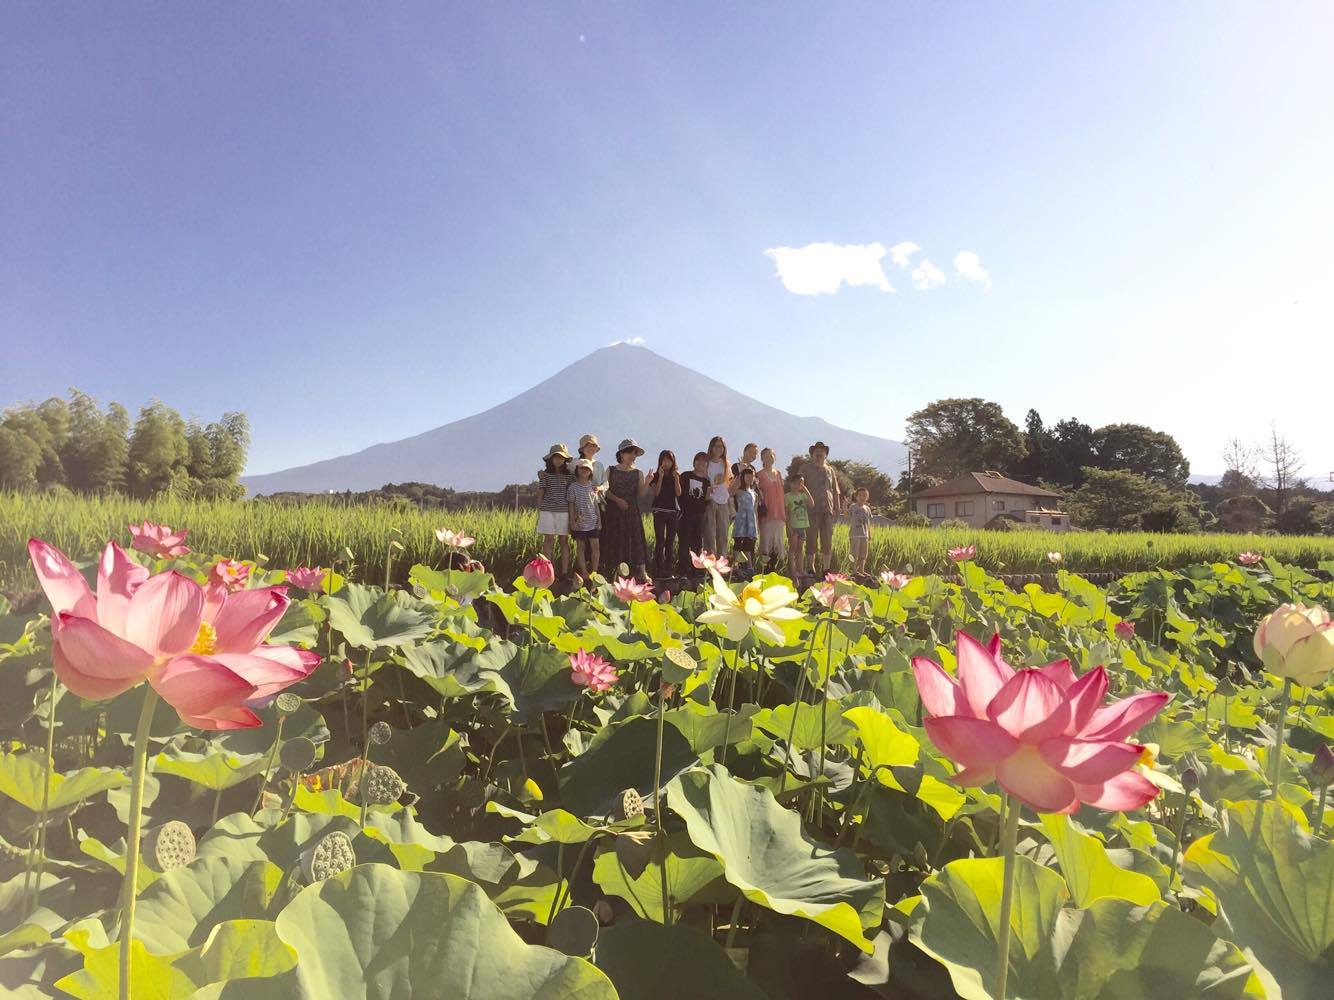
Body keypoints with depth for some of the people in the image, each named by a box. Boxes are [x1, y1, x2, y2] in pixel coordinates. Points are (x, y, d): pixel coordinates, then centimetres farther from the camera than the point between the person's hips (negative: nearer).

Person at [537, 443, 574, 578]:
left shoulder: (570, 475, 6)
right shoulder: (545, 474, 3)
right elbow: (541, 494, 7)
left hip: (564, 511, 1)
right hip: (547, 510, -1)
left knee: (564, 541, 3)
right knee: (548, 540, 0)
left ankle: (565, 572, 6)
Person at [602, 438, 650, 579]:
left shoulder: (637, 473, 7)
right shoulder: (611, 471, 4)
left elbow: (641, 493, -1)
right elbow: (606, 490, -2)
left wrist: (647, 482, -19)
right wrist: (618, 500, -16)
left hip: (632, 511, 1)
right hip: (613, 511, -1)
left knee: (635, 540, -2)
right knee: (614, 541, 1)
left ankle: (640, 572, -2)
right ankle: (614, 572, 8)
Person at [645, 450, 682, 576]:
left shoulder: (676, 475, 10)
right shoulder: (656, 475, 3)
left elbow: (678, 493, 0)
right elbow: (656, 493, -8)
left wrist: (676, 478, -10)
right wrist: (661, 477, -13)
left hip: (673, 511, 3)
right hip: (659, 510, -3)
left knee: (671, 541, 4)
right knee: (660, 540, -7)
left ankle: (668, 568, 8)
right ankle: (658, 568, -6)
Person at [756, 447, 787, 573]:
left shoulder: (778, 474, 14)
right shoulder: (759, 475, -1)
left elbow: (782, 492, 16)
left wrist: (785, 511, 12)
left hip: (779, 513, 5)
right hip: (767, 514, -5)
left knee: (778, 543, 5)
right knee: (766, 542, -5)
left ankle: (773, 568, 13)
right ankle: (766, 570, 1)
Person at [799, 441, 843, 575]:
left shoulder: (830, 470, 19)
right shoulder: (806, 468, 6)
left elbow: (835, 491, 21)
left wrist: (838, 507, 13)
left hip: (828, 509, 4)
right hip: (812, 509, -4)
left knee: (828, 540, 3)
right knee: (811, 540, -3)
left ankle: (826, 569, 9)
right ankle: (811, 568, 2)